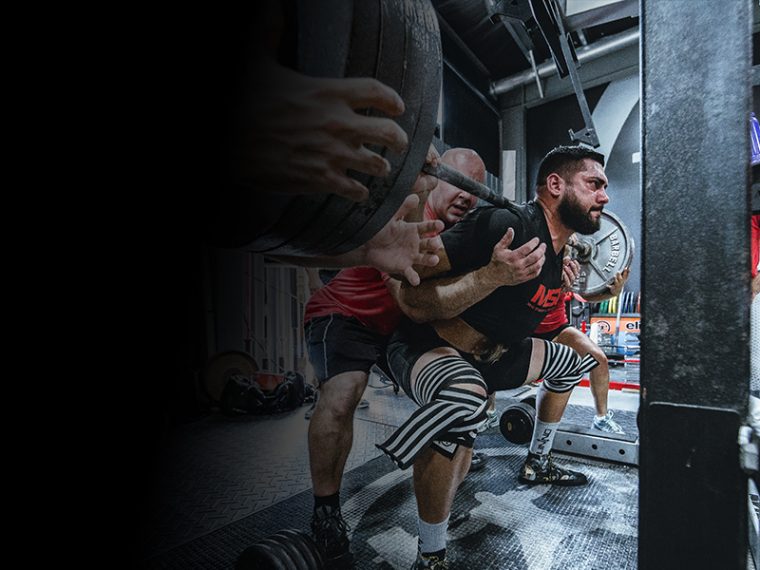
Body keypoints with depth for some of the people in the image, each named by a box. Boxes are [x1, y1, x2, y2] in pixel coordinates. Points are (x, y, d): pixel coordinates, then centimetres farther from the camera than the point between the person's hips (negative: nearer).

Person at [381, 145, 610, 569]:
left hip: (490, 352, 9)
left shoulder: (559, 248, 4)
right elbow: (414, 301, -31)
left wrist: (561, 286, 10)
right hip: (427, 348, -9)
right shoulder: (506, 224, -25)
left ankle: (538, 464, 41)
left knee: (573, 361, 24)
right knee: (465, 397, -42)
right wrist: (495, 275, -38)